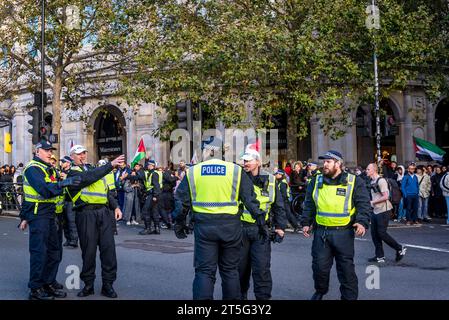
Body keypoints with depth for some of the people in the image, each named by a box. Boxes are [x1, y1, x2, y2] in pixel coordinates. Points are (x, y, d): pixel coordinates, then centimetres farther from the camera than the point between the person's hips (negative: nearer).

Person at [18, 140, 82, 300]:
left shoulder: (49, 169, 18)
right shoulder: (33, 168, -11)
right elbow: (44, 189, -26)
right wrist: (63, 183, -35)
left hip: (50, 213, 9)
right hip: (37, 214, -9)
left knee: (54, 249, 14)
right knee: (39, 251, -6)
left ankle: (49, 283, 24)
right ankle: (35, 289, 1)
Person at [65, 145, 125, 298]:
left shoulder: (94, 169, 21)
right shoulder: (73, 172, 0)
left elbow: (106, 190, 23)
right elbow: (89, 178, -19)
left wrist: (115, 206, 10)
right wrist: (111, 164, -21)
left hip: (104, 211, 5)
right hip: (86, 214, -5)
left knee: (108, 247, 0)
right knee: (89, 250, 0)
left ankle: (108, 284, 8)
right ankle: (88, 284, 15)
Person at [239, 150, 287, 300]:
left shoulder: (270, 181, 5)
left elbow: (279, 206, 11)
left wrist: (280, 226, 7)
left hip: (261, 229, -1)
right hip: (241, 228, 1)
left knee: (261, 267, -5)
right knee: (241, 265, 10)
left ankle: (263, 296, 5)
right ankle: (240, 295, 26)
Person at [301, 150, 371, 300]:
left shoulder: (354, 182, -3)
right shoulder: (316, 181, 7)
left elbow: (364, 205, -5)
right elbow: (309, 205, 14)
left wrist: (362, 222, -19)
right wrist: (306, 223, 9)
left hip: (344, 233, -3)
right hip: (321, 232, 3)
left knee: (346, 267, 4)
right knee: (319, 265, 9)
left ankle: (349, 296, 18)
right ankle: (320, 291, 33)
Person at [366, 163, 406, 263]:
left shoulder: (381, 181, -15)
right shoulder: (372, 181, 13)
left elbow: (385, 196, -21)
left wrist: (372, 202, -17)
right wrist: (372, 203, 7)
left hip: (383, 211, -9)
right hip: (375, 211, 9)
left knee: (381, 233, -8)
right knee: (374, 234, 6)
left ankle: (400, 249, 9)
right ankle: (380, 256, 13)